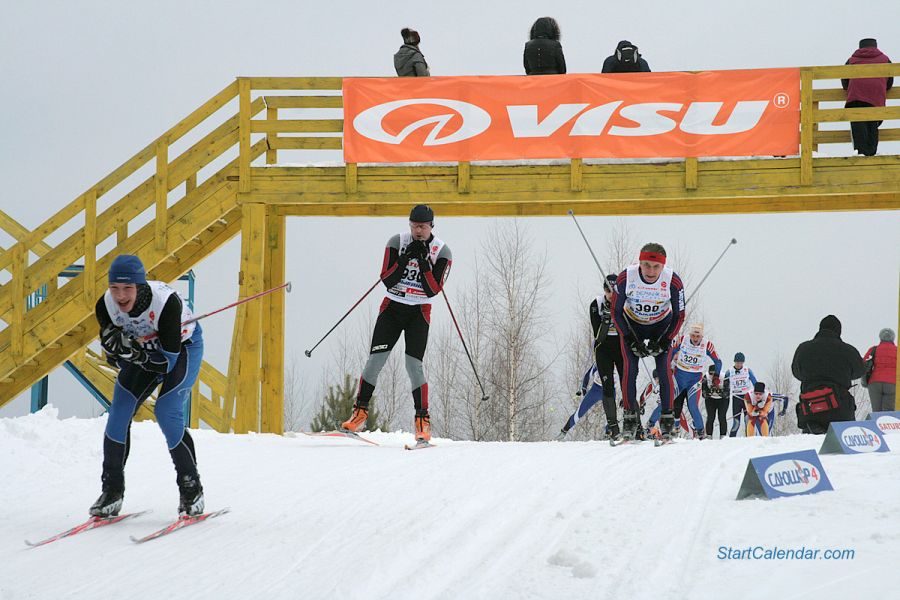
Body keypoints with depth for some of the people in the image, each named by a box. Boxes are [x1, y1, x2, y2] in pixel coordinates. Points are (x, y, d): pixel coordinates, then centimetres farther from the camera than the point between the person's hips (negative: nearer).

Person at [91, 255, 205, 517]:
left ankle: (192, 490, -6)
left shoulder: (166, 302, -37)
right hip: (145, 348, 5)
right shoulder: (105, 306, -23)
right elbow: (115, 357, -14)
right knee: (119, 412, -9)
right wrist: (122, 347, -36)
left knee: (167, 412, -21)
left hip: (184, 347, -5)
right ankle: (112, 491, 4)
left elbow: (168, 360, -33)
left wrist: (133, 350, -44)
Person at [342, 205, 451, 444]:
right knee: (375, 360, -6)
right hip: (392, 307, 2)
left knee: (413, 364, -13)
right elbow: (388, 280, -9)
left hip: (419, 312, -1)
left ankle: (423, 421, -7)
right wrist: (405, 258, -19)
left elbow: (433, 290, -11)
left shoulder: (441, 251, -6)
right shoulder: (397, 242, -3)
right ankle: (360, 412, 5)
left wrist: (424, 263, -21)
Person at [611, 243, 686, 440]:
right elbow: (616, 312, -15)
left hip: (662, 327, 0)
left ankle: (667, 417, -3)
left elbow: (679, 316, -12)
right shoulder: (625, 278, -29)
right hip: (631, 325, 0)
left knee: (664, 370, -12)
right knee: (630, 369, -14)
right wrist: (631, 340, -20)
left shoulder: (673, 281, -27)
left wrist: (664, 341, -18)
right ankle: (630, 417, -5)